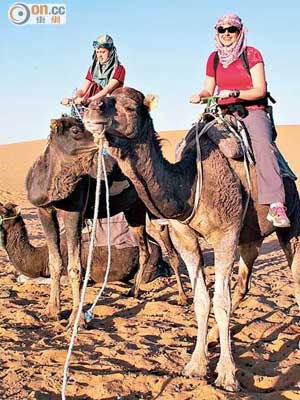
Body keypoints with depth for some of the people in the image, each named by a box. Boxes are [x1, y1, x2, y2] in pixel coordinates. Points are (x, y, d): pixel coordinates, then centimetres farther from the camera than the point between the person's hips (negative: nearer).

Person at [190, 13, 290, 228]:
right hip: (224, 114, 5)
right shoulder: (214, 58, 13)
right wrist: (200, 96, -8)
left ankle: (276, 205, -44)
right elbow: (209, 91, 16)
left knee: (263, 144, -35)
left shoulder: (251, 54, 0)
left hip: (253, 112, -5)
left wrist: (234, 93, -24)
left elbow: (260, 90, -8)